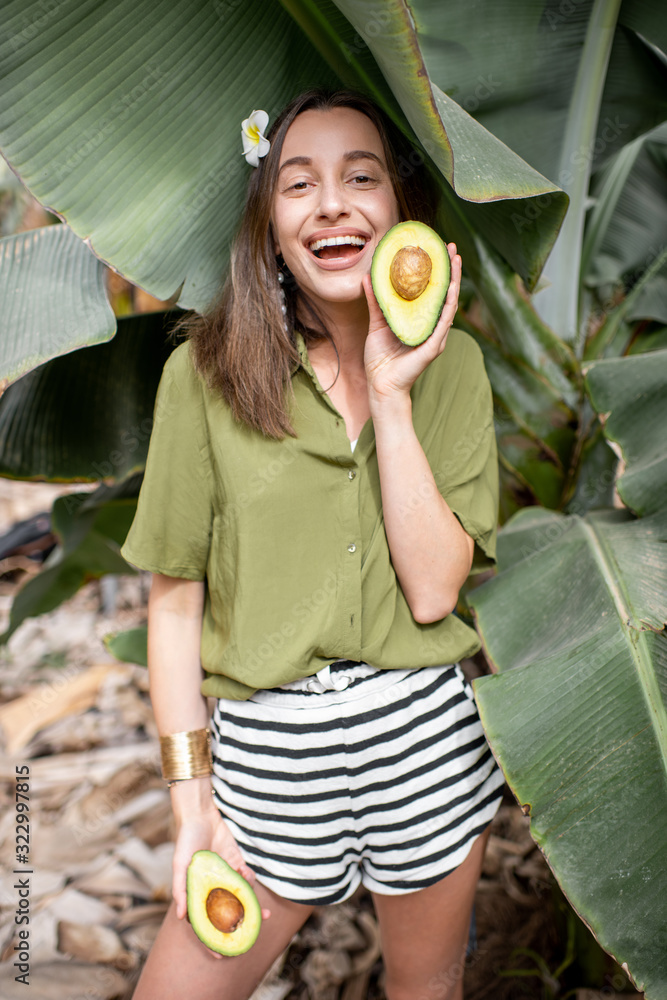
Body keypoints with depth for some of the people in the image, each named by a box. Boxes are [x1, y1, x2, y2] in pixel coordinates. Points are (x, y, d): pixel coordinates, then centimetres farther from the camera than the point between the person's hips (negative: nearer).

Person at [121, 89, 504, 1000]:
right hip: (268, 745, -1)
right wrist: (192, 801, -6)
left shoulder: (452, 363, -2)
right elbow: (175, 596, -5)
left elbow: (433, 592, -11)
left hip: (427, 731, 2)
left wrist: (390, 394, -17)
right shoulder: (206, 374, -8)